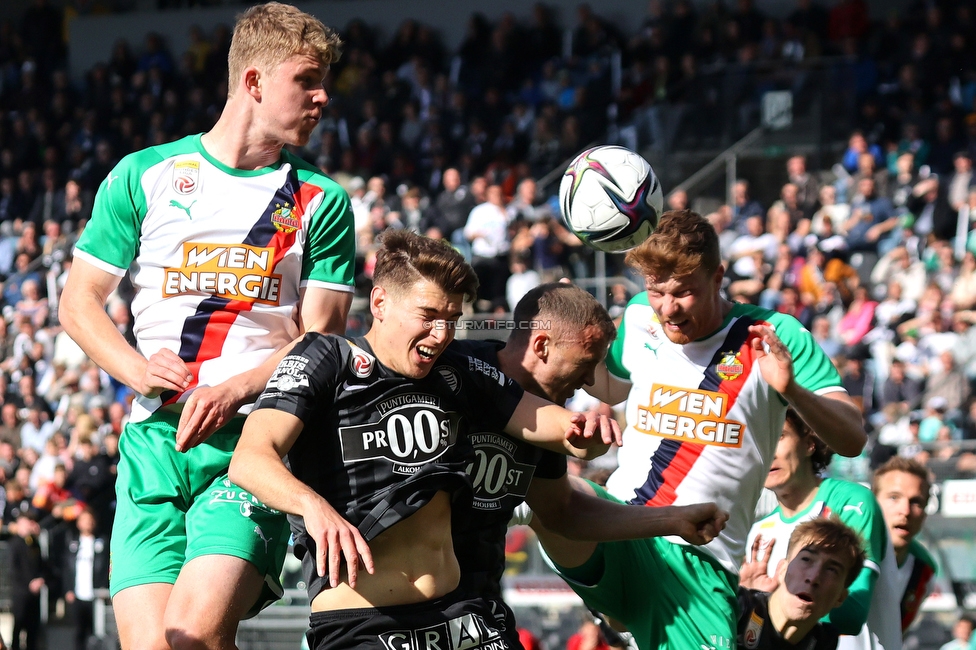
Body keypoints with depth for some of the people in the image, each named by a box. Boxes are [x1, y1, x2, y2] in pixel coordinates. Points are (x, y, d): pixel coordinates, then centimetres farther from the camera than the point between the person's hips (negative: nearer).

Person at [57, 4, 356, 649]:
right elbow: (79, 301, 14)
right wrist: (137, 367, -6)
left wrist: (232, 390, -12)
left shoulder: (322, 202, 11)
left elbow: (320, 335, 5)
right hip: (154, 436, 1)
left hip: (254, 439, -1)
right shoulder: (143, 176, 11)